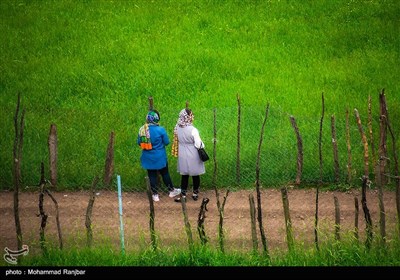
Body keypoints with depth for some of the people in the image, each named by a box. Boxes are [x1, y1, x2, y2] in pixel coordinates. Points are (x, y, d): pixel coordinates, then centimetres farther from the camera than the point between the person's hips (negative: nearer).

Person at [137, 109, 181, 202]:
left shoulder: (142, 129, -10)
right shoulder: (160, 130, -20)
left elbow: (139, 143, 0)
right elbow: (167, 142, -9)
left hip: (148, 158, 2)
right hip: (160, 157, -2)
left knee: (152, 175, 13)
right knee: (165, 174, 16)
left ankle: (155, 195, 20)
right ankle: (172, 191, 30)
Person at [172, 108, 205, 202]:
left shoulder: (177, 128, -9)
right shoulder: (193, 130, -24)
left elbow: (176, 141, 3)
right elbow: (198, 144, -18)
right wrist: (202, 144, 3)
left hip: (183, 155, 4)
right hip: (193, 155, -4)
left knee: (184, 175, 15)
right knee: (195, 175, 14)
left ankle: (183, 195, 15)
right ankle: (195, 194, 27)